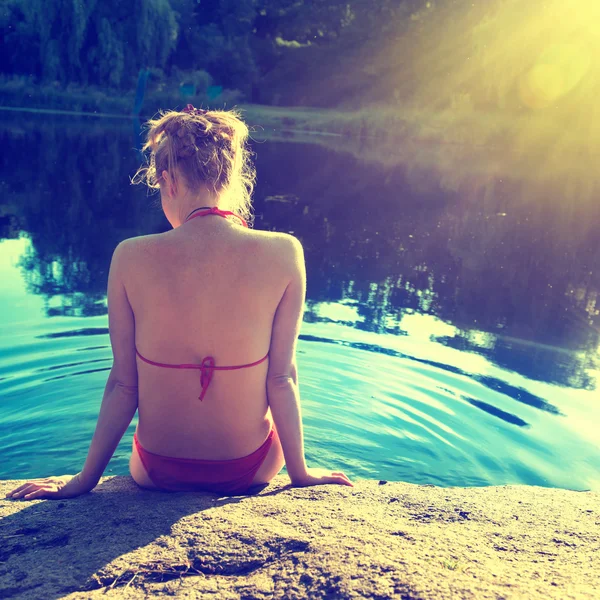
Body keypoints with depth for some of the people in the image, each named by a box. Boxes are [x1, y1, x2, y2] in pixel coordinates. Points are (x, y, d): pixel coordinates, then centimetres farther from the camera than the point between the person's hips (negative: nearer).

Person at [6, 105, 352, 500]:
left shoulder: (132, 259, -17)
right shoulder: (283, 253, -18)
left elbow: (123, 384, -11)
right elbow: (282, 378, -13)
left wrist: (85, 479, 5)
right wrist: (300, 471, 3)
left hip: (159, 471, 1)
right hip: (249, 471, 0)